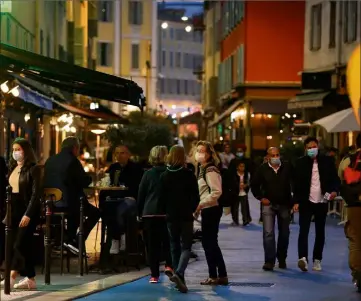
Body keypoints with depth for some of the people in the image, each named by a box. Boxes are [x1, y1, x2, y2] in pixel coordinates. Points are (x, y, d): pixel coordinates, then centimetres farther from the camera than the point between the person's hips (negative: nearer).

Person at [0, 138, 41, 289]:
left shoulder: (33, 169, -9)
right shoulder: (12, 168, 12)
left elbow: (36, 194, -14)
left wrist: (28, 215, -21)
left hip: (28, 211, -7)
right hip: (14, 210, 7)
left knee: (19, 245, -14)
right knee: (24, 246, 9)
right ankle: (30, 279, 15)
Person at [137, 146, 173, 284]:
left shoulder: (148, 174, 0)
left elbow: (141, 195, 2)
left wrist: (140, 212, 11)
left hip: (149, 213, 0)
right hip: (167, 213, 0)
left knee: (153, 244, 3)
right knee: (167, 241, 13)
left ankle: (154, 275, 1)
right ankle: (169, 265, -7)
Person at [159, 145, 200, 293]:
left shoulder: (164, 176, -2)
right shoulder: (189, 175, -7)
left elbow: (162, 197, 1)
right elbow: (195, 197, -5)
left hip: (171, 216, 2)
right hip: (186, 216, -2)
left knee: (175, 247, 13)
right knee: (186, 247, 0)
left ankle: (179, 277, 14)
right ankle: (178, 273, -23)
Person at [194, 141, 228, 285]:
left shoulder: (210, 170, -14)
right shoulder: (203, 169, 15)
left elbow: (217, 192, -23)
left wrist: (201, 204, -22)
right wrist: (199, 207, 12)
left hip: (211, 210, -10)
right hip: (208, 210, 10)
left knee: (209, 243, -4)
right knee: (210, 243, 13)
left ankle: (214, 276, 4)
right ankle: (221, 275, 19)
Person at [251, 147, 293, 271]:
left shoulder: (287, 168, -5)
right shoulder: (263, 169, -5)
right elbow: (254, 185, 6)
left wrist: (294, 200, -7)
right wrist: (261, 198, -1)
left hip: (284, 205, 1)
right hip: (268, 204, -1)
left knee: (284, 233, 11)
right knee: (268, 233, -11)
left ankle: (282, 259, 26)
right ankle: (269, 261, -11)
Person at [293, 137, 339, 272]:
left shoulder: (327, 161, 1)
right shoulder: (300, 163, -2)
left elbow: (335, 178, 5)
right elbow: (297, 184, -1)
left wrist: (334, 190, -14)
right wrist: (296, 201, -8)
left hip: (322, 202, 2)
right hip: (306, 202, -2)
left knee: (320, 232, 9)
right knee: (304, 230, -14)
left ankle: (317, 260, 17)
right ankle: (303, 258, -25)